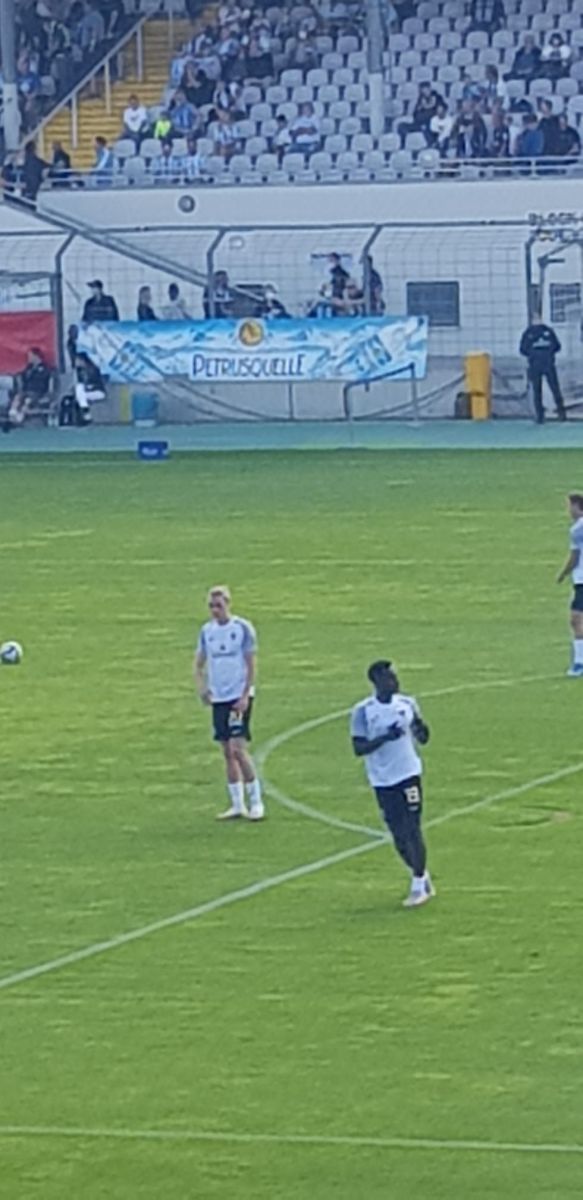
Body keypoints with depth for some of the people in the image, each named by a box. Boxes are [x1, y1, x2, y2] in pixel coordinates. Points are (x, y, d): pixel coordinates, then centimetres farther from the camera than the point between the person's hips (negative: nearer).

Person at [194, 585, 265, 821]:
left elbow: (251, 664, -7)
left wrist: (245, 696, -14)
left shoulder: (242, 628, -7)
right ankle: (237, 805, 14)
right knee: (227, 752, 8)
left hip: (239, 697, -5)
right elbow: (199, 664, 15)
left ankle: (256, 801, -2)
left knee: (237, 748, -13)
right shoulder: (207, 631, 7)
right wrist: (202, 686, -2)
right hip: (218, 698, 5)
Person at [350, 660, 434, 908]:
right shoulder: (363, 711, -6)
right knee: (398, 835, 5)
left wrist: (421, 729, -14)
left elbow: (422, 739, 9)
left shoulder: (407, 704, 2)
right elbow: (358, 748, -10)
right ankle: (421, 875, 24)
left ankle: (419, 885, 3)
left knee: (412, 830, -6)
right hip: (383, 781, 0)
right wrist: (386, 737, -23)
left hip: (408, 775, 0)